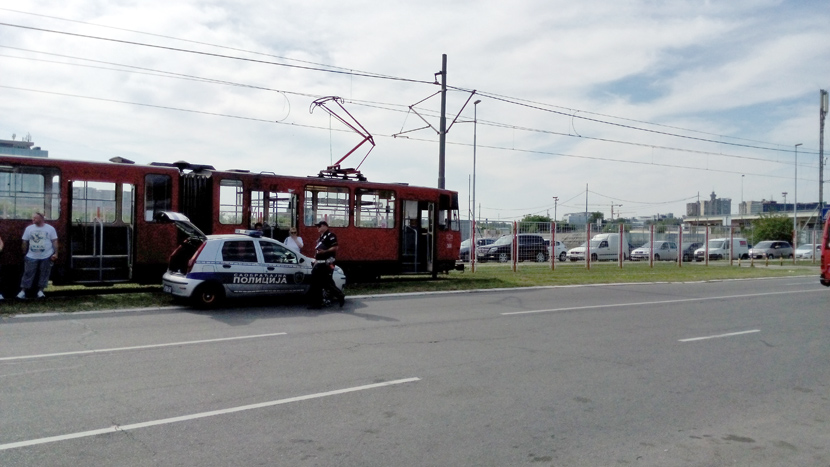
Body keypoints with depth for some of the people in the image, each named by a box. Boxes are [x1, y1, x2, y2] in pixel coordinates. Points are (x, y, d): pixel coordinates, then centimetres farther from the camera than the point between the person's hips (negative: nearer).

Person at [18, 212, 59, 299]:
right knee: (28, 273, 1)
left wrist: (55, 253, -7)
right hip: (32, 256, 1)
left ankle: (40, 291, 15)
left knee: (44, 274, 4)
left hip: (46, 256, -1)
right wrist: (24, 253, 11)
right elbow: (25, 241, 10)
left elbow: (54, 241, -1)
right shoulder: (29, 228, 4)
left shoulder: (50, 228, -2)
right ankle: (23, 291, 6)